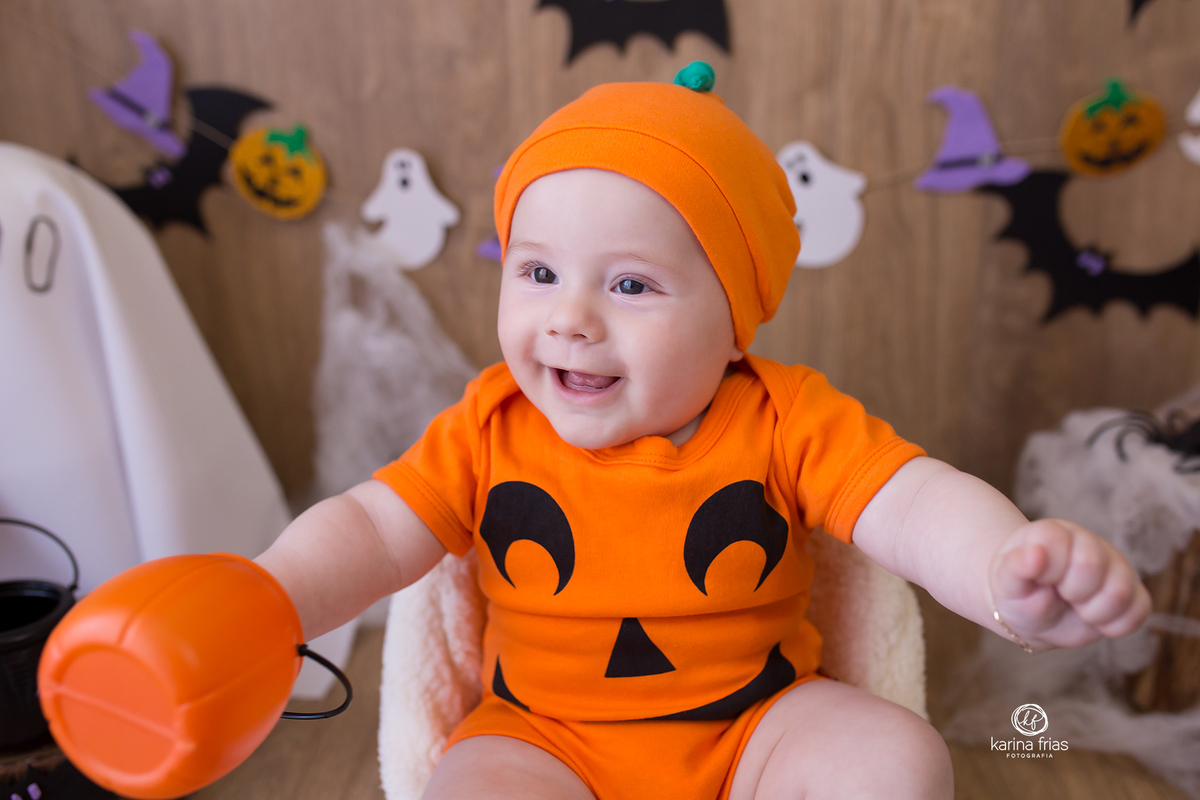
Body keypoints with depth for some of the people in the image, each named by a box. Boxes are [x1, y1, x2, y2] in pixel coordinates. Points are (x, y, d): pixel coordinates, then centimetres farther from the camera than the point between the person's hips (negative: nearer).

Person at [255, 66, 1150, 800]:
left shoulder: (786, 420, -12)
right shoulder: (491, 429, -8)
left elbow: (917, 504, -21)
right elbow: (372, 529, -7)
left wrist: (1009, 575, -43)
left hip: (756, 722, 1)